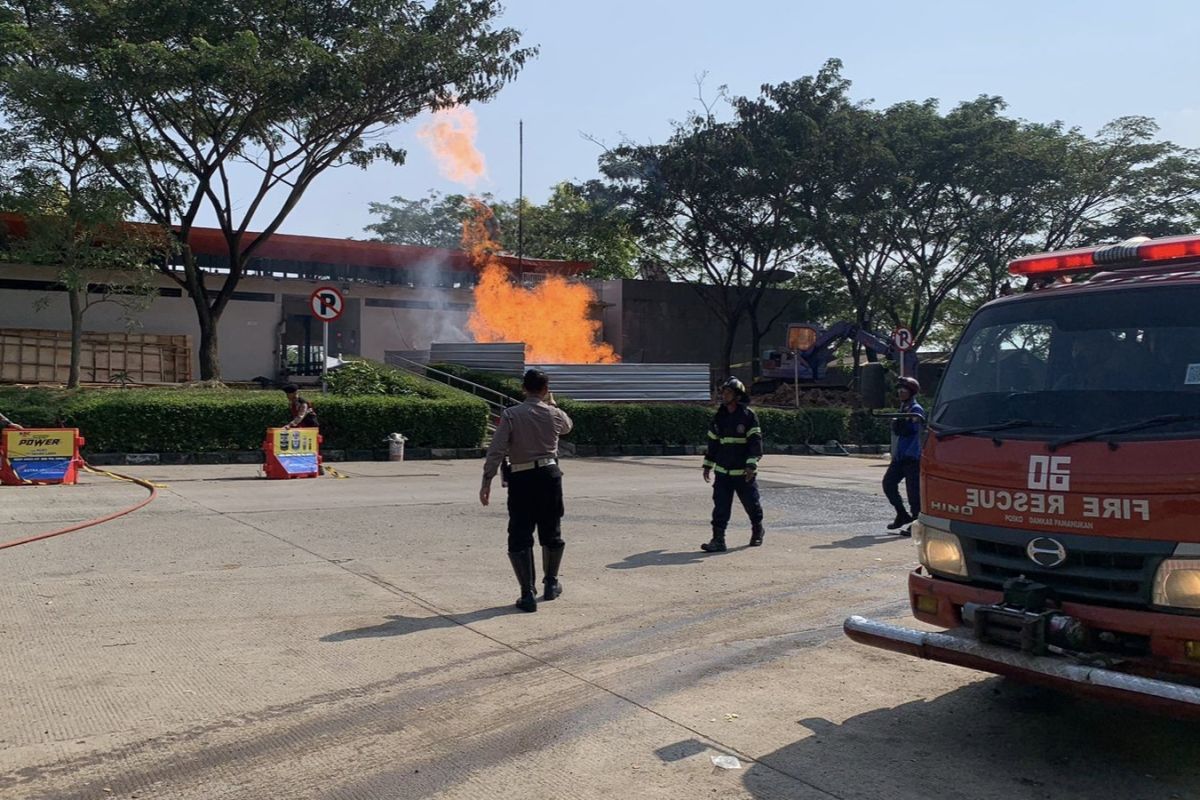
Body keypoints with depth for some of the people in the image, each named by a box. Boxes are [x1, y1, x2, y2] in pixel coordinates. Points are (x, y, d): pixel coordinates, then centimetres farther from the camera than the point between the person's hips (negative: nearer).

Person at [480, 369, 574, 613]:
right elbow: (568, 426, 26)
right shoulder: (554, 414, 1)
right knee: (551, 533, 19)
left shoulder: (510, 415, -6)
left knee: (520, 538, 3)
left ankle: (528, 593, -1)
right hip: (549, 475, 2)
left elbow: (496, 450, -12)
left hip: (521, 479, -2)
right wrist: (552, 403, 35)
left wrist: (487, 481, -10)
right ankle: (551, 583, 34)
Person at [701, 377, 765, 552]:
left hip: (744, 472, -4)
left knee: (752, 504, 10)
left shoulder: (748, 416, -8)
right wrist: (707, 465, 16)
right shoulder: (719, 416, 9)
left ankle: (757, 531, 34)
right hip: (722, 472, 4)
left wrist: (751, 465, -22)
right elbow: (712, 442, 16)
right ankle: (718, 540, -5)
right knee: (720, 506, -5)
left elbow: (755, 441, -13)